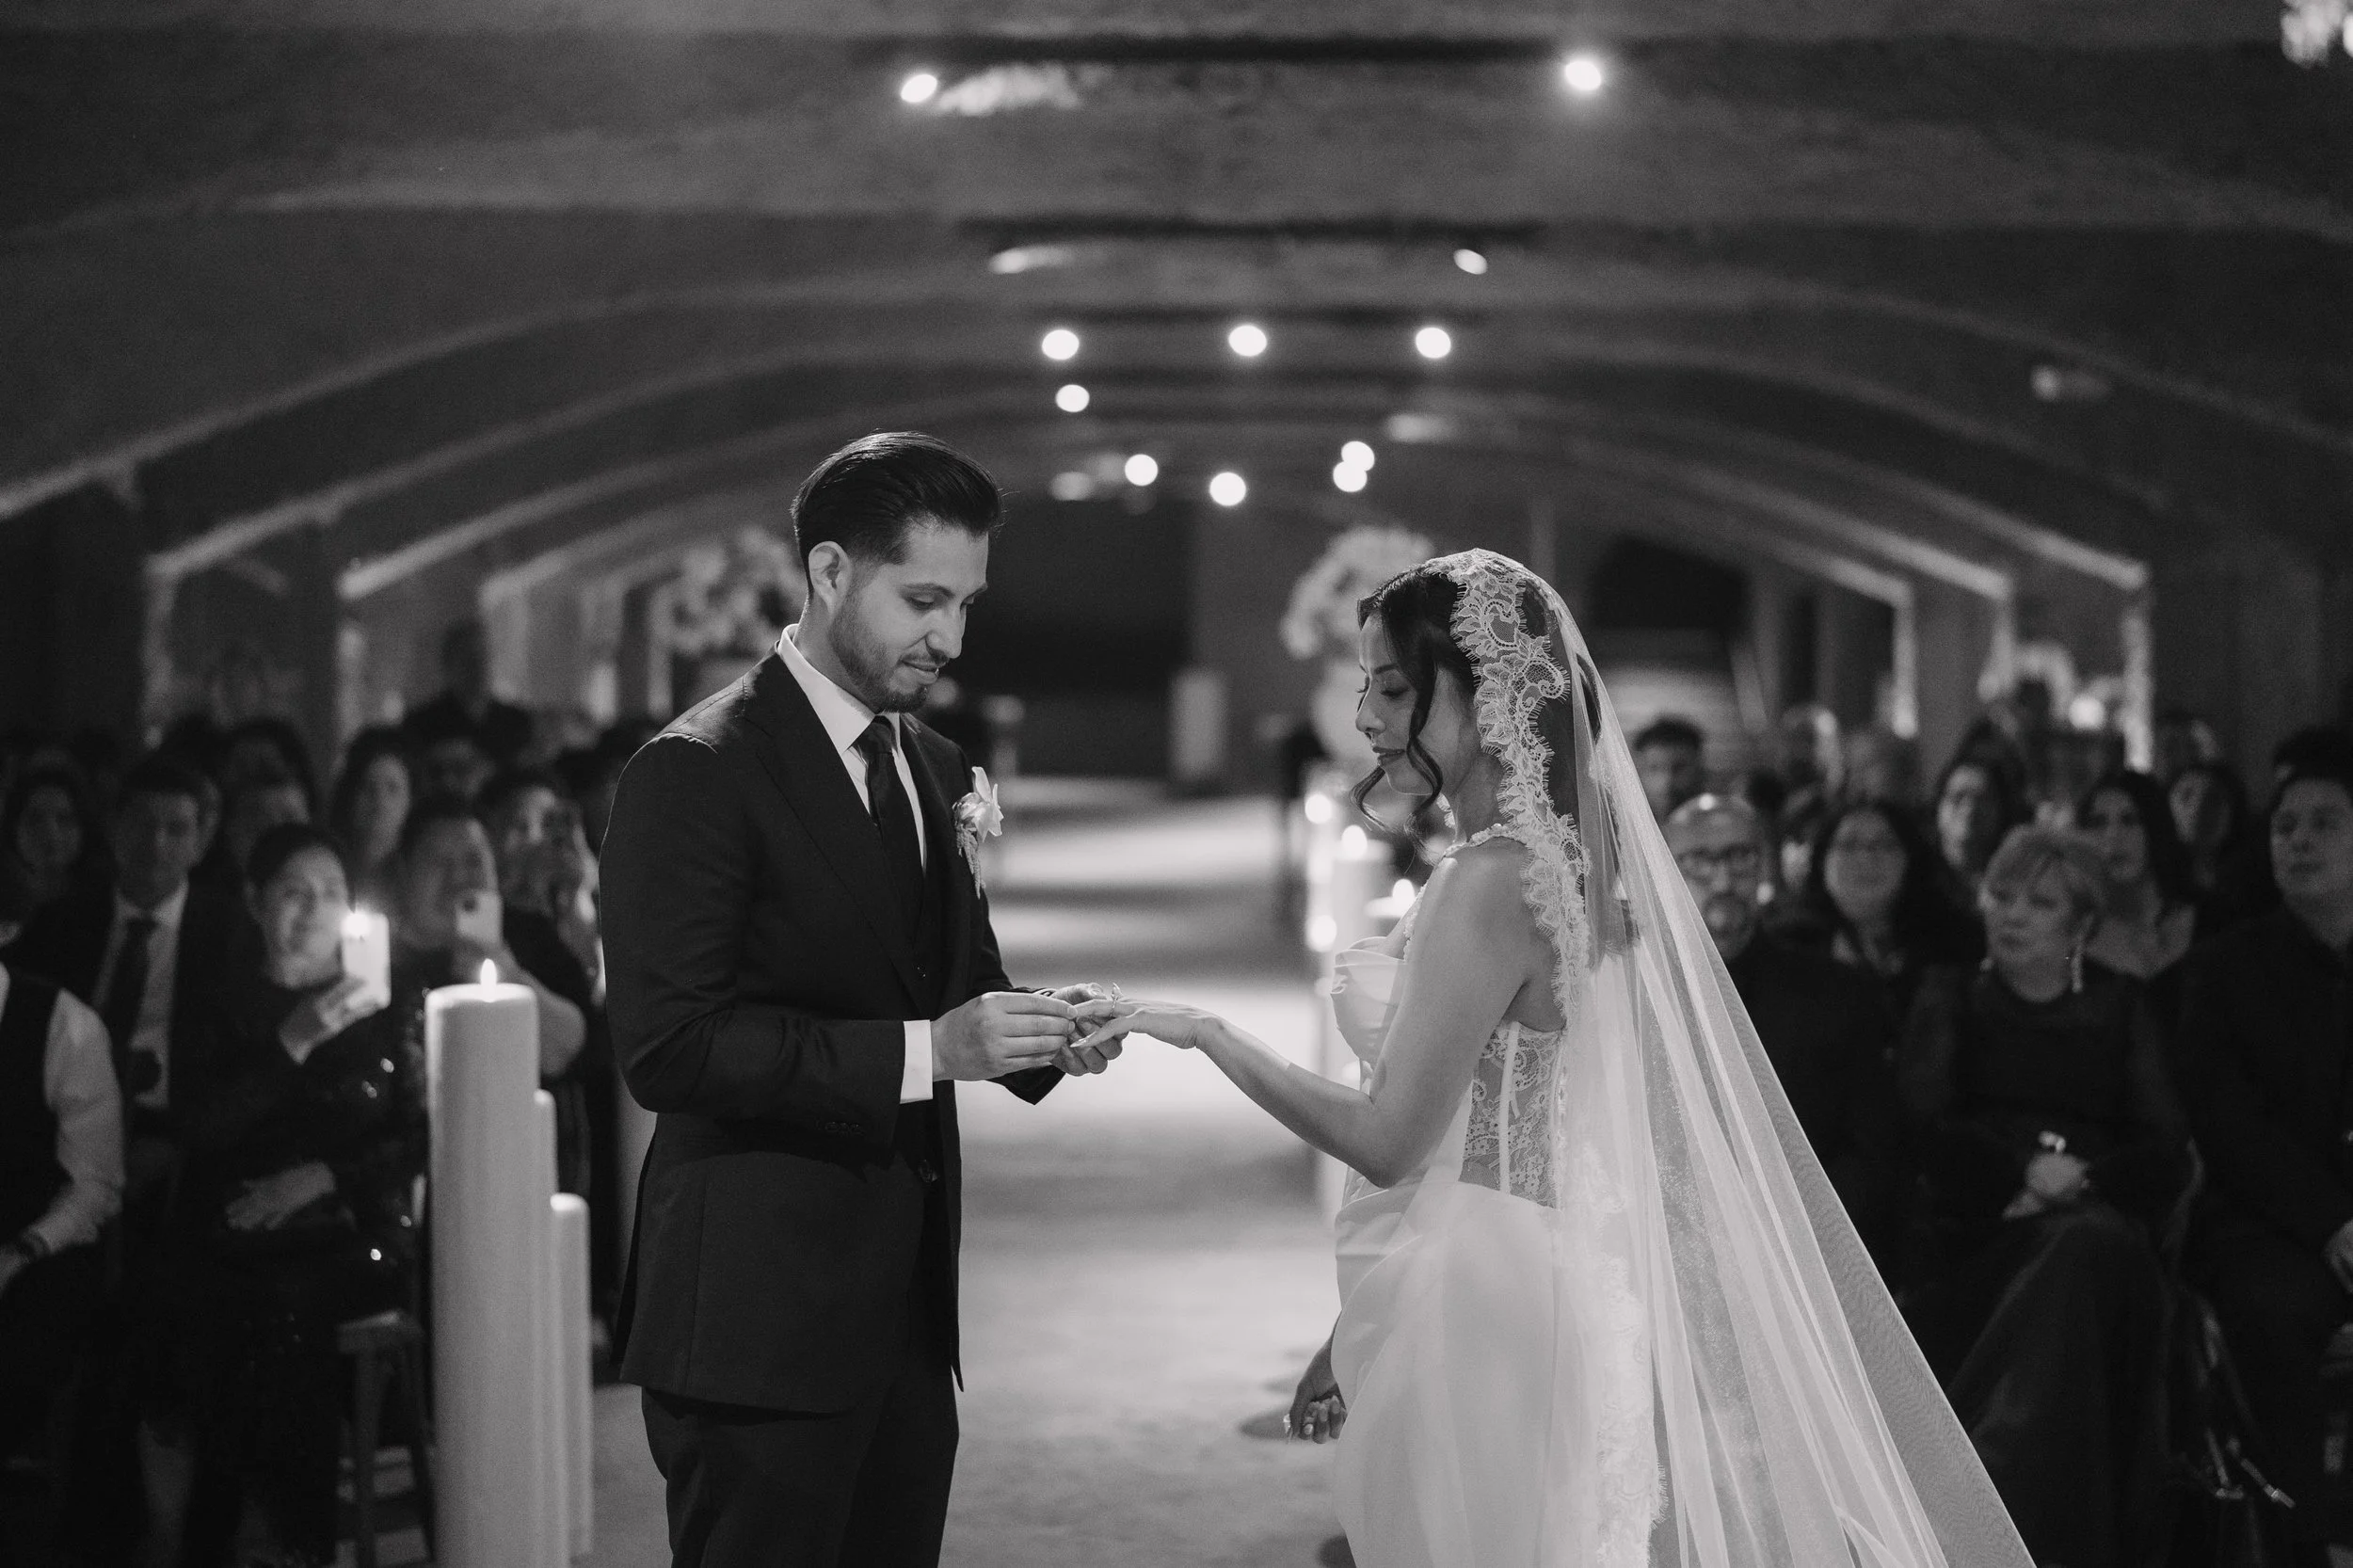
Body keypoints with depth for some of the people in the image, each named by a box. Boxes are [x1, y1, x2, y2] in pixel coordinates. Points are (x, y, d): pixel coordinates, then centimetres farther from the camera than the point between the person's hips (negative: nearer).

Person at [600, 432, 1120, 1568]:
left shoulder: (934, 767, 14)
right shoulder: (698, 770, -11)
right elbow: (667, 1045, -19)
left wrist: (1035, 1028, -2)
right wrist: (923, 1050, -23)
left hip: (907, 1305, 8)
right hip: (760, 1316, -7)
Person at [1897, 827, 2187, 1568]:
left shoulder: (2120, 1006, 22)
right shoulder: (1952, 997, 21)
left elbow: (2167, 1153, 10)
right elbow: (1923, 1125, 4)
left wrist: (2078, 1180, -10)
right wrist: (2026, 1169, -13)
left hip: (2101, 1218, 1)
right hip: (1978, 1228, -1)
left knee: (2094, 1245, -38)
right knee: (2089, 1246, -36)